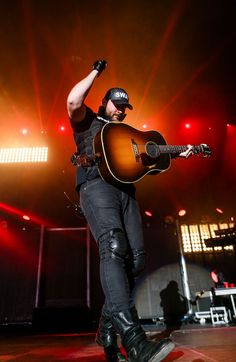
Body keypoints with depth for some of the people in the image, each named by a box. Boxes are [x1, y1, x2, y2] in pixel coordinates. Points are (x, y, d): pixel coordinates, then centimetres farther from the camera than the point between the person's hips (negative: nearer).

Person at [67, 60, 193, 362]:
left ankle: (107, 332, 5)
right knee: (113, 247, -29)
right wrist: (96, 71, 15)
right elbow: (73, 101, 0)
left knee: (135, 257, -7)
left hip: (125, 189, 6)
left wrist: (177, 154, 18)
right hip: (96, 184, -6)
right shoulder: (88, 121, 21)